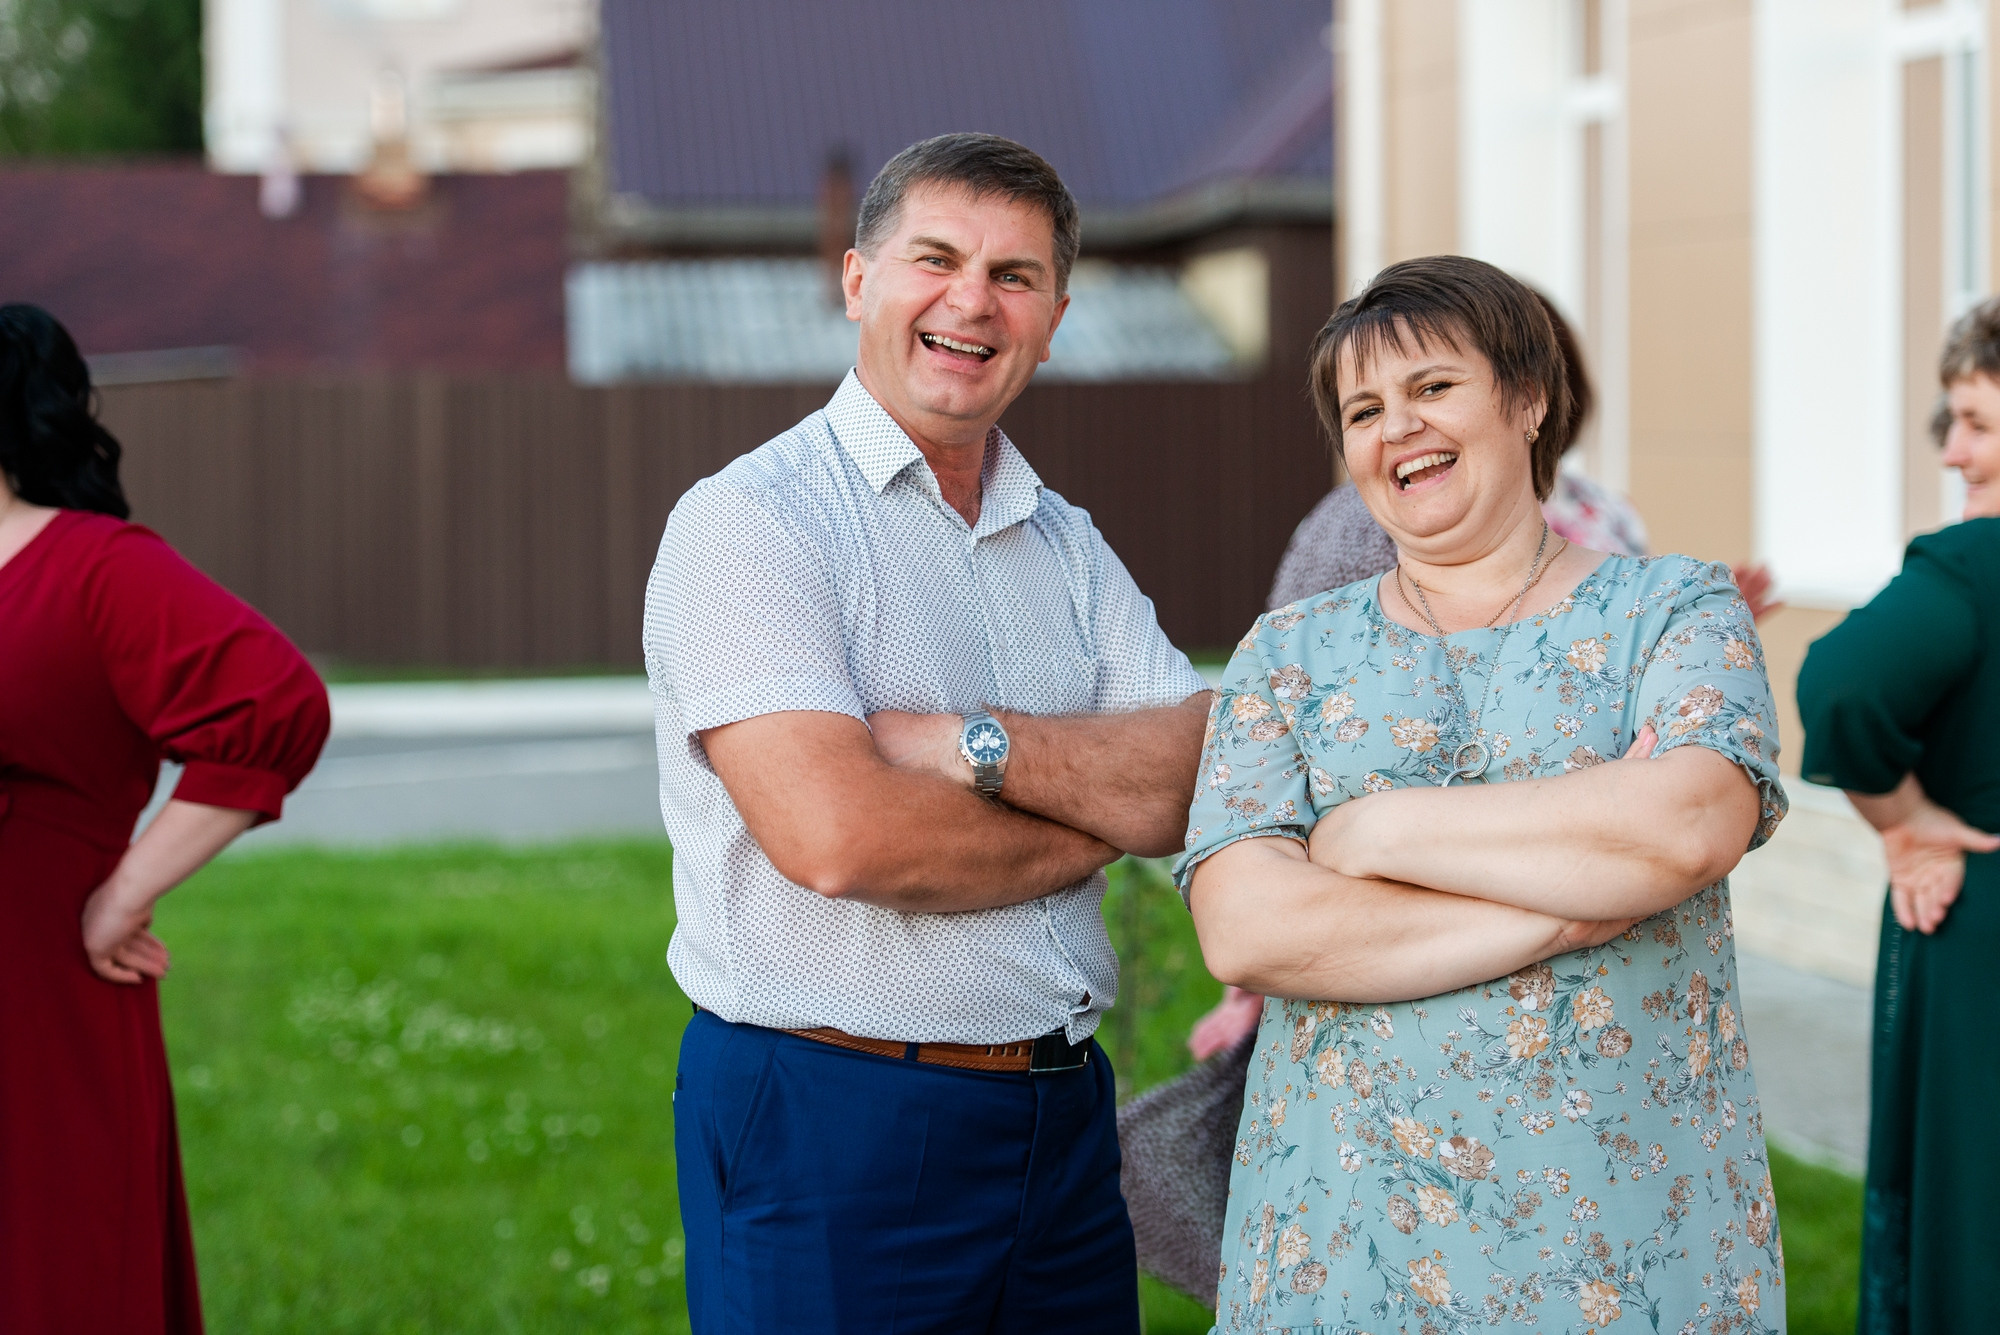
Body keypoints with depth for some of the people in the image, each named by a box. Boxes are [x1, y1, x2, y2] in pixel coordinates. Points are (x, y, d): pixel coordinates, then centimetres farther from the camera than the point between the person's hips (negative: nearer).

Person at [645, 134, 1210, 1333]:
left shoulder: (1067, 545, 13)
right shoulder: (750, 522, -9)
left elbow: (1212, 777, -2)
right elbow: (839, 836, -21)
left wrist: (976, 745, -16)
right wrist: (1096, 823, -7)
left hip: (1062, 1118, 6)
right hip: (830, 1129, -6)